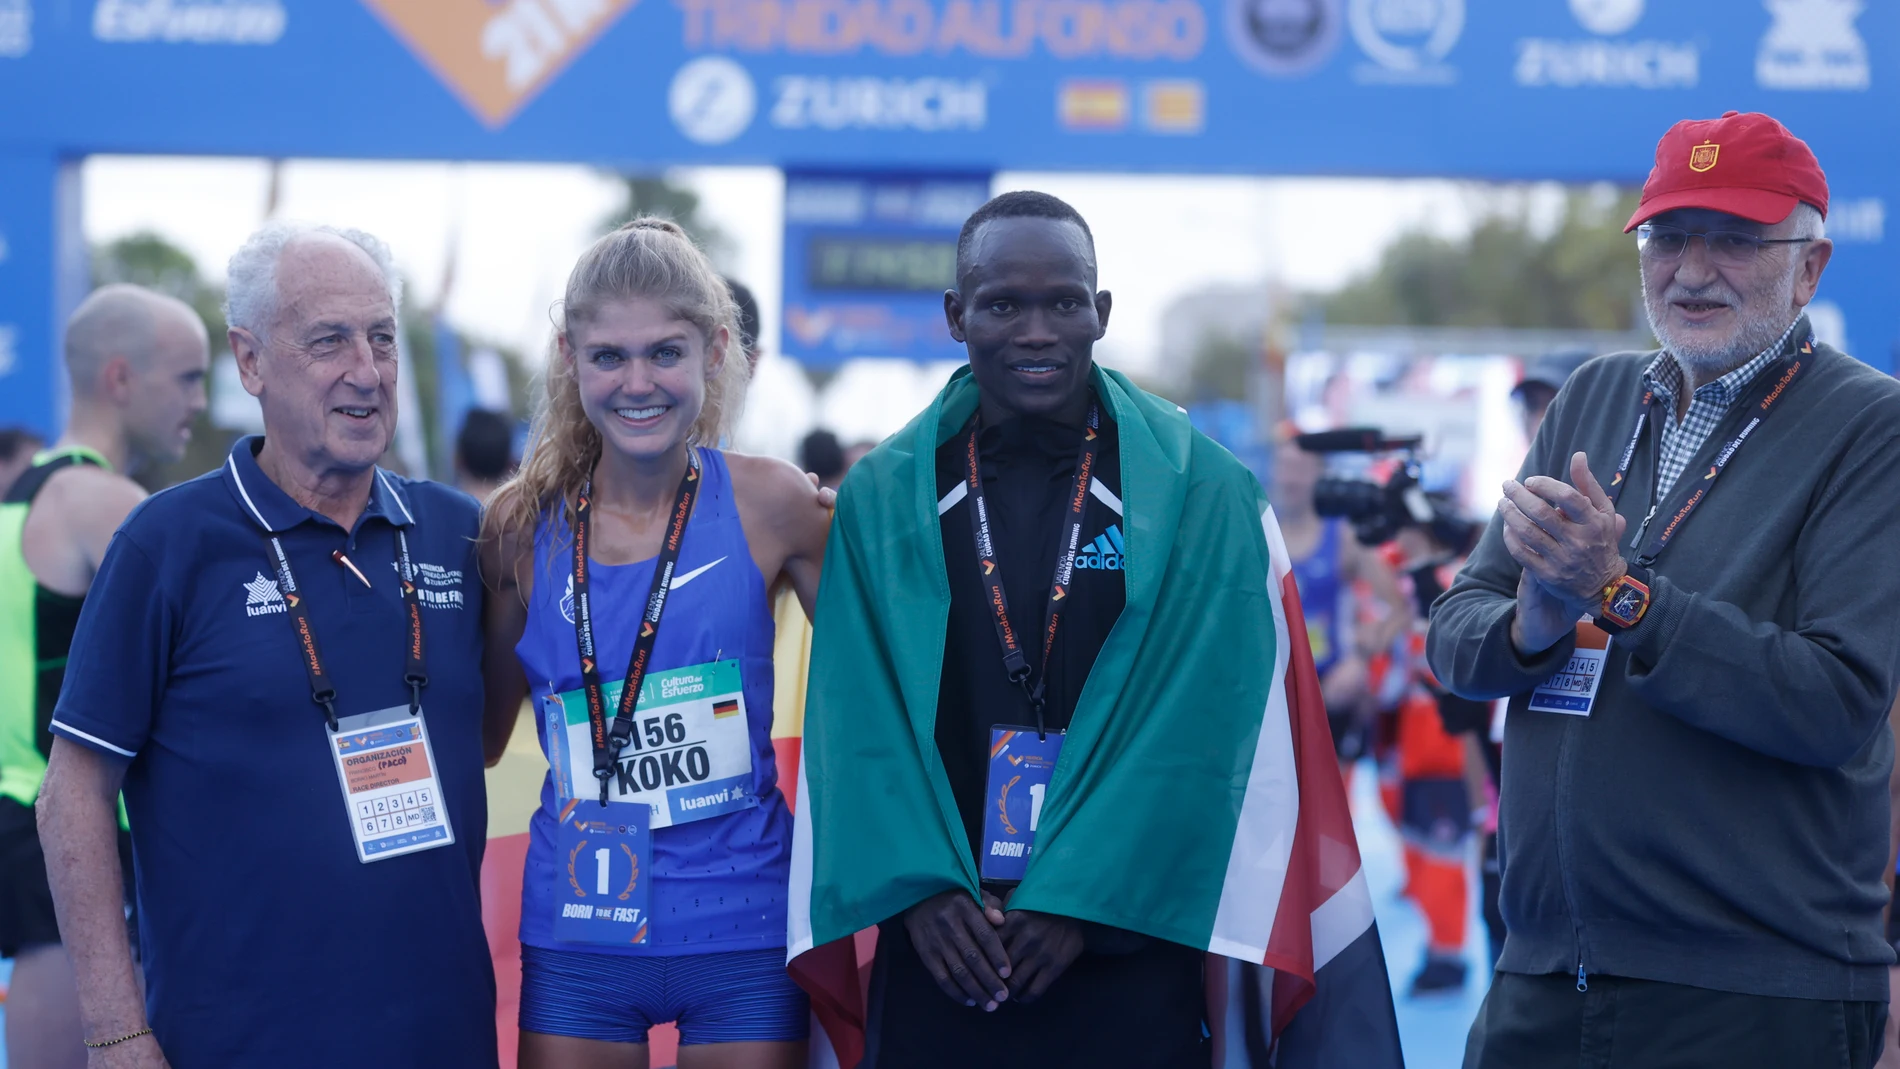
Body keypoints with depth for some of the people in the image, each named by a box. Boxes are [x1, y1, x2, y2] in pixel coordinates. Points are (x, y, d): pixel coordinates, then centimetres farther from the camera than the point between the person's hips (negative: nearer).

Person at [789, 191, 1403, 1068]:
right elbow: (855, 722, -1)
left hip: (1126, 950, -1)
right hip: (936, 958, 1)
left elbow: (1200, 730, -7)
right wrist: (916, 889, -13)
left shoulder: (1206, 495, 0)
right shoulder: (880, 500, 6)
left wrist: (1080, 904, -13)